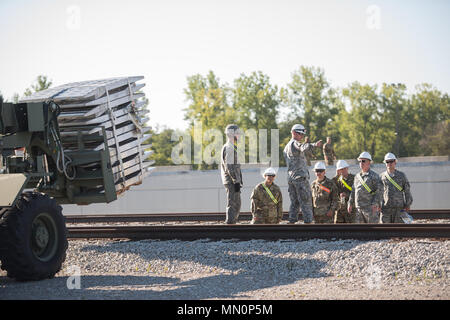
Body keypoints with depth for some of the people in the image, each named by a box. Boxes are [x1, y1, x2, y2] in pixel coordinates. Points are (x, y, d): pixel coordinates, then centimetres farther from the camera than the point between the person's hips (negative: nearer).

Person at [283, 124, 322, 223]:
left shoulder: (286, 147, 21)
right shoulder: (295, 143, -8)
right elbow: (303, 148, -31)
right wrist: (314, 145, -47)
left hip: (290, 177, 8)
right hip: (300, 177, -8)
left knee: (294, 203, 11)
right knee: (306, 202, -8)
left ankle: (292, 221, 8)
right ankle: (308, 221, -12)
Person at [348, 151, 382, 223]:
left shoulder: (374, 176, -4)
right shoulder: (357, 176, 16)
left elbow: (379, 191, -10)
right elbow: (353, 191, 20)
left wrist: (375, 203, -20)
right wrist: (350, 203, 12)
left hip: (371, 208, -6)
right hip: (359, 209, 6)